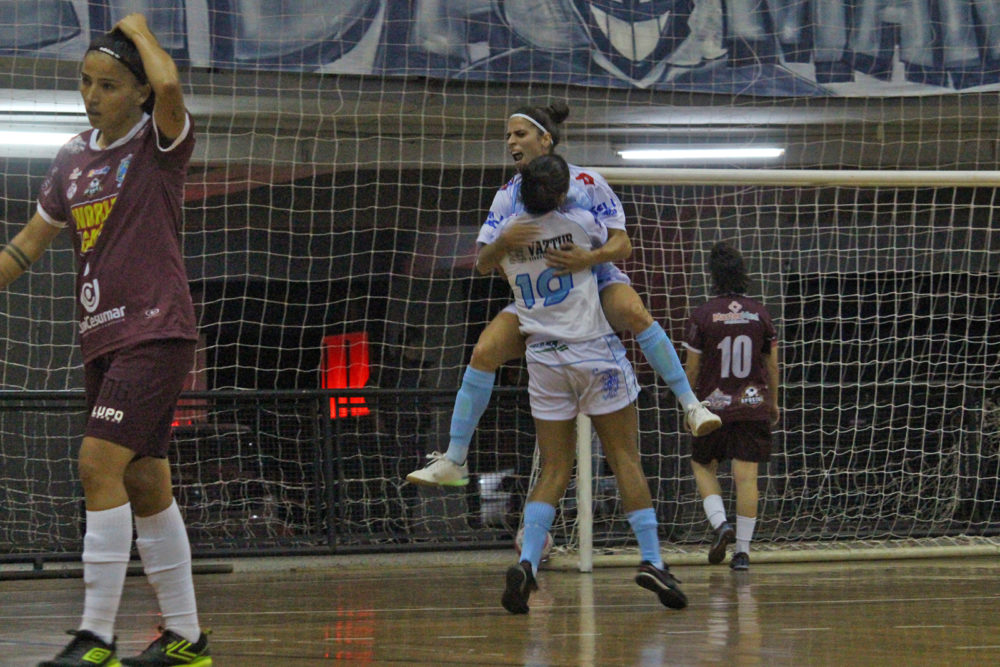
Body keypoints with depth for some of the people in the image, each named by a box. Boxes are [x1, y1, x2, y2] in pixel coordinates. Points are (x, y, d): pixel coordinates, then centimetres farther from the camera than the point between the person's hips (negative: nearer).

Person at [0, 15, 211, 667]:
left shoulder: (162, 142, -7)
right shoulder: (74, 158, 12)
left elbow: (168, 87, -29)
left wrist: (138, 27, -12)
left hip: (157, 332, -7)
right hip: (103, 338, 7)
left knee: (100, 464, -18)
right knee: (145, 485, 9)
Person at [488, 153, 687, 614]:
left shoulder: (508, 232, 2)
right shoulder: (579, 223, -7)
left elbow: (485, 266, 24)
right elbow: (615, 243, 16)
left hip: (543, 359, 3)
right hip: (595, 352, -3)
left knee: (553, 471, 5)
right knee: (626, 461, 2)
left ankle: (527, 562, -13)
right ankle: (651, 560, -3)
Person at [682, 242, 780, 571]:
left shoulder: (702, 316, -7)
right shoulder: (760, 314, 1)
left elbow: (692, 368, -3)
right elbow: (772, 364, 7)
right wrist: (774, 402, 20)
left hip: (714, 404, -2)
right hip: (753, 404, 2)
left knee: (703, 466, 16)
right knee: (747, 475, 1)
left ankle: (720, 523, -6)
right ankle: (742, 550, -1)